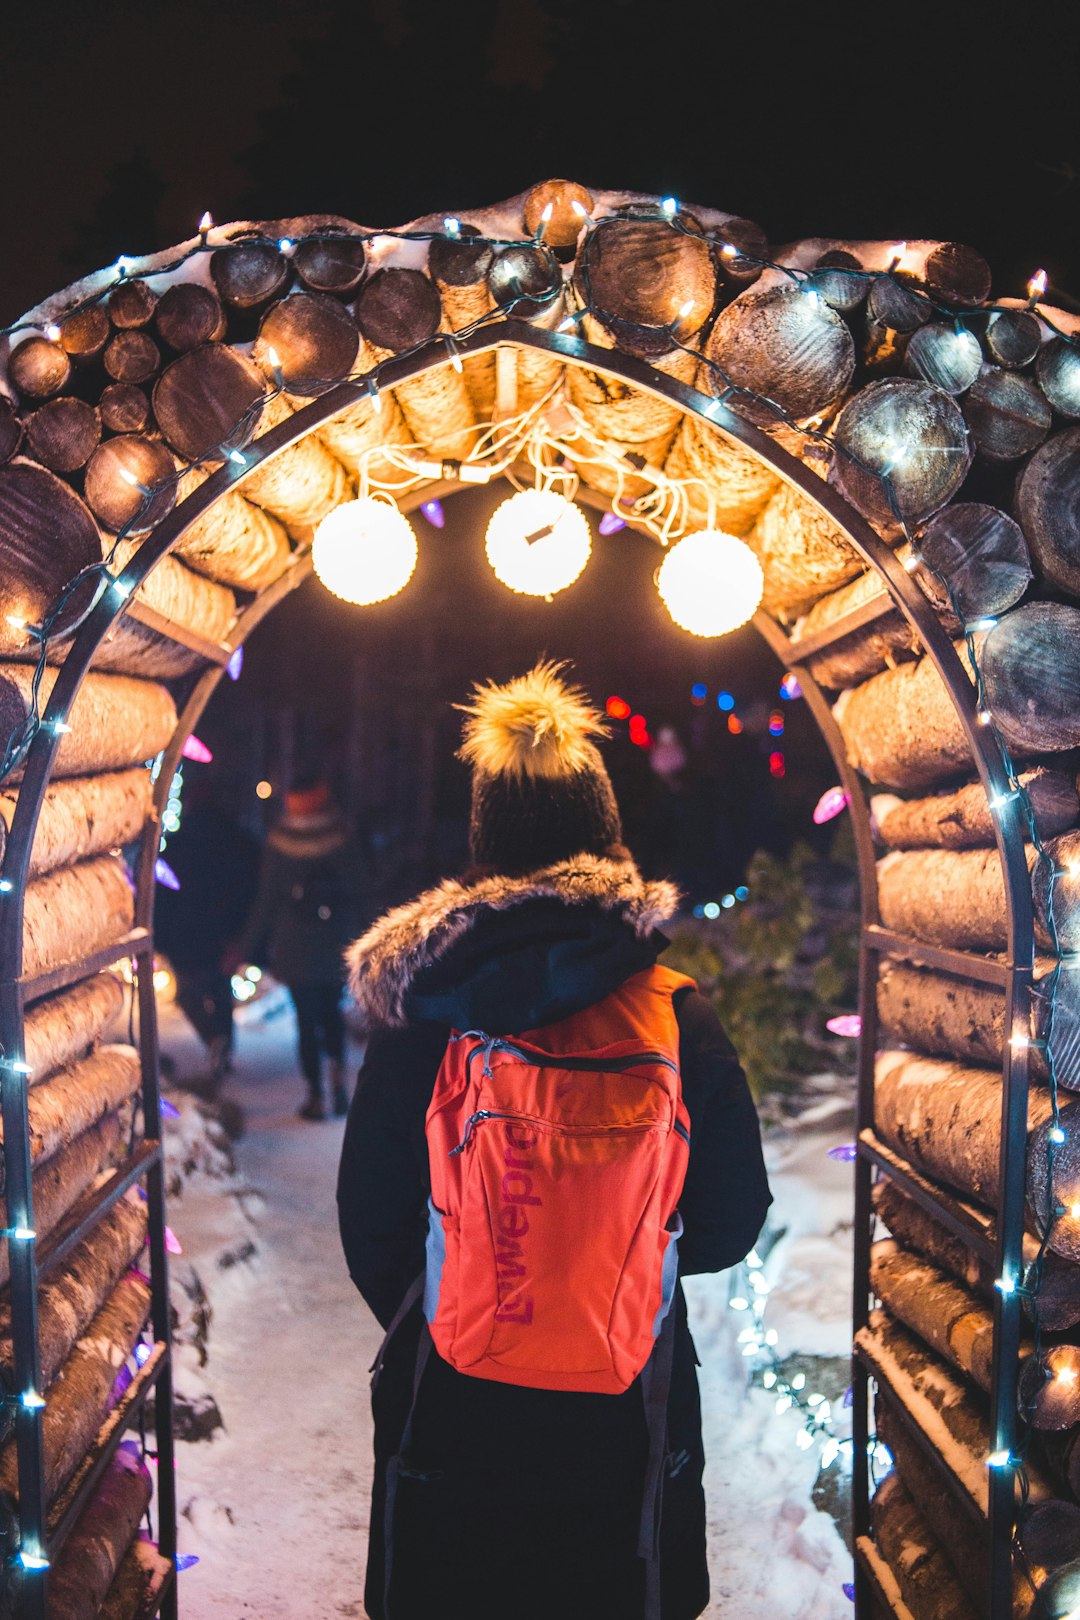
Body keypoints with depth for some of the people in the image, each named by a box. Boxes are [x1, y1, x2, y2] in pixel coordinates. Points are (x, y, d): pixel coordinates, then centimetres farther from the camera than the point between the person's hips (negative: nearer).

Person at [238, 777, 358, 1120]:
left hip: (295, 946, -1)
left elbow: (266, 901, -2)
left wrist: (249, 946, 7)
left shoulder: (278, 844, -5)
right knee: (331, 1009, 19)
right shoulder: (343, 838, -4)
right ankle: (337, 1069, -2)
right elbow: (357, 890, 0)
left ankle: (315, 1095, 7)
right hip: (335, 945, 1)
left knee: (306, 1018, 5)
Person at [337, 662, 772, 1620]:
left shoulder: (418, 1026, -17)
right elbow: (734, 1221, -5)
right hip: (629, 1405, 1)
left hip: (456, 1400, 0)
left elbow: (370, 1222, -8)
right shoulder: (684, 1020, -15)